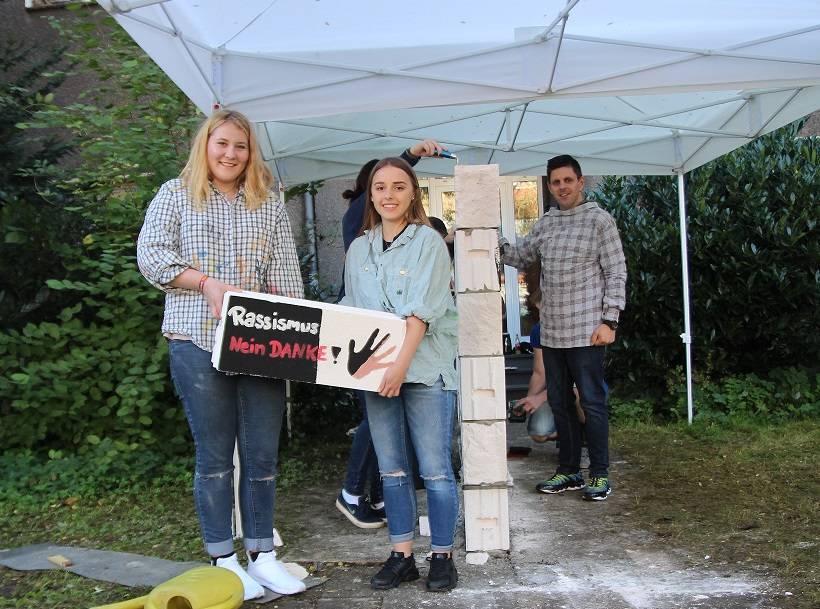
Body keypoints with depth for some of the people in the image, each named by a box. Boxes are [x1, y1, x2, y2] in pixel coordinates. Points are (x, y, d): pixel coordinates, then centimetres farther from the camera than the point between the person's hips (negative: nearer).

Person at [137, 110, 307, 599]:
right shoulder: (176, 194, 8)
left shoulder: (269, 204, 13)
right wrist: (208, 282, -13)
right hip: (198, 340, -2)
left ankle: (262, 554, 18)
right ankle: (224, 560, 16)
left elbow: (286, 274, 9)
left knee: (263, 453, 5)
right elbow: (151, 255, -1)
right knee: (214, 453, 5)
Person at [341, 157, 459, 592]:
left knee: (435, 469, 0)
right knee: (391, 469, 10)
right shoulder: (359, 248, 13)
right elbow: (350, 310, 16)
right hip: (376, 369, 5)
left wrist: (402, 364, -20)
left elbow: (421, 310, -13)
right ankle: (401, 556, 21)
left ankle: (442, 557, 13)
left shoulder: (428, 241, -3)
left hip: (425, 368, -5)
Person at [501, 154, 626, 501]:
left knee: (592, 403, 0)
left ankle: (600, 474, 12)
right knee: (559, 403, 12)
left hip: (585, 332, -6)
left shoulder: (599, 220, -4)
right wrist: (495, 244, 0)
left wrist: (609, 320, -12)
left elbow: (616, 273, -6)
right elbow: (520, 257, 19)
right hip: (551, 332, 6)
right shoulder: (545, 224, 12)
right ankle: (569, 472, 23)